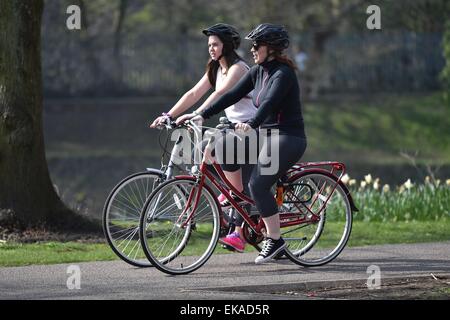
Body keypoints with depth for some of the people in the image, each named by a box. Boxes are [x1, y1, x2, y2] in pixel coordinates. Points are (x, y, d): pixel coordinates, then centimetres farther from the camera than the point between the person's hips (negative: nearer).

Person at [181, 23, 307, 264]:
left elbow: (270, 102, -31)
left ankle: (274, 239, -11)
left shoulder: (283, 73, -15)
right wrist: (202, 115, -2)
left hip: (288, 138, -9)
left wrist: (252, 124, -47)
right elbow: (232, 95, 6)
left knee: (258, 184, -20)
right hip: (266, 136, 9)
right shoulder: (258, 71, 10)